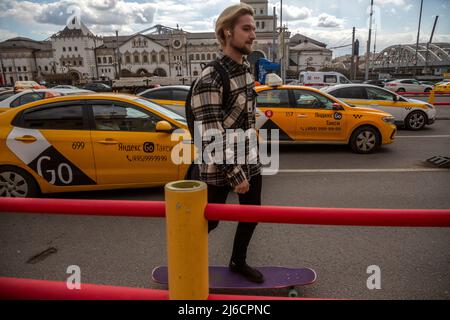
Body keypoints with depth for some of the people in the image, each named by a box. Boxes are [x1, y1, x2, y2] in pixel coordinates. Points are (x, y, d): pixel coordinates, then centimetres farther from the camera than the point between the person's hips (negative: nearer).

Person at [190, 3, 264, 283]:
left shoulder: (247, 69, 6)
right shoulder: (210, 79, -21)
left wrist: (251, 155, 17)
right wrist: (236, 175, -21)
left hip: (250, 161, 8)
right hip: (219, 166, -8)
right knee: (209, 221, 8)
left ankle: (238, 262, 40)